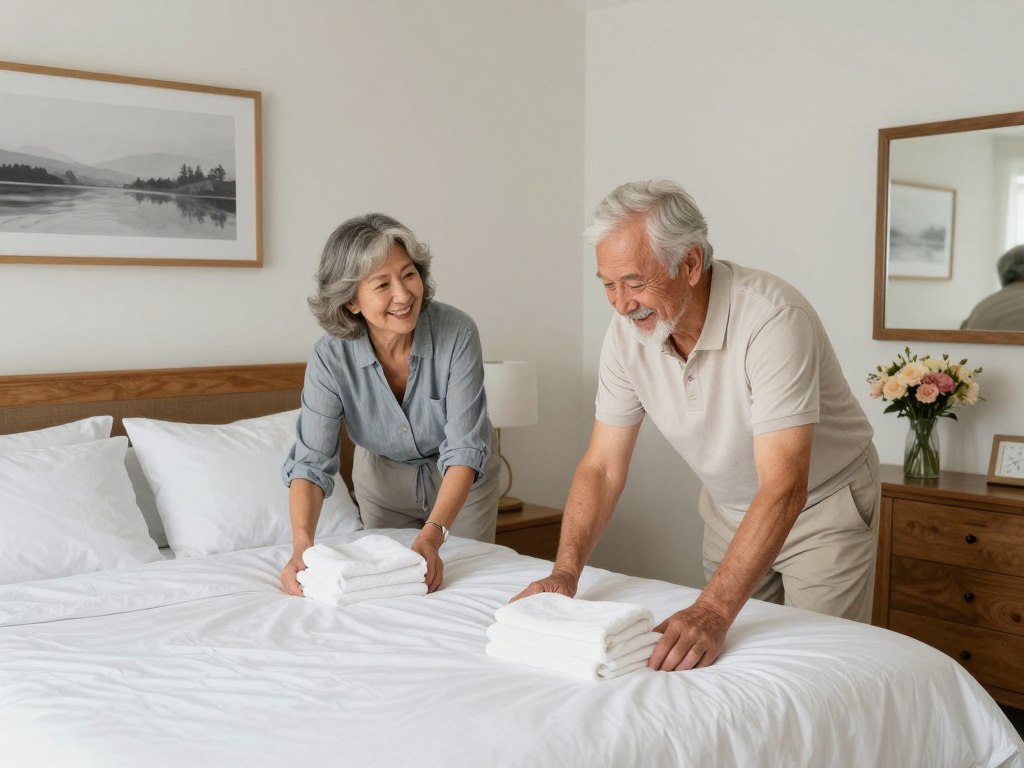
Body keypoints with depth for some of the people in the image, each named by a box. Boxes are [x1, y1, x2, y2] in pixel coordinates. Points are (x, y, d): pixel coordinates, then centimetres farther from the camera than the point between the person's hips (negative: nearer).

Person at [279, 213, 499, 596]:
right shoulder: (330, 357, -28)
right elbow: (311, 461, -29)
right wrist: (302, 544, -47)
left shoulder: (458, 333, -32)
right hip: (383, 476, 1)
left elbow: (464, 450, -33)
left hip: (460, 478, -1)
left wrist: (433, 535, -46)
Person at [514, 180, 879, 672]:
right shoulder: (627, 332, -16)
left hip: (822, 502, -4)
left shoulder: (772, 319, -34)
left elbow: (783, 488, -38)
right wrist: (565, 572, -23)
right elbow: (602, 467, -10)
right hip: (731, 509, 5)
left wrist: (713, 612, -46)